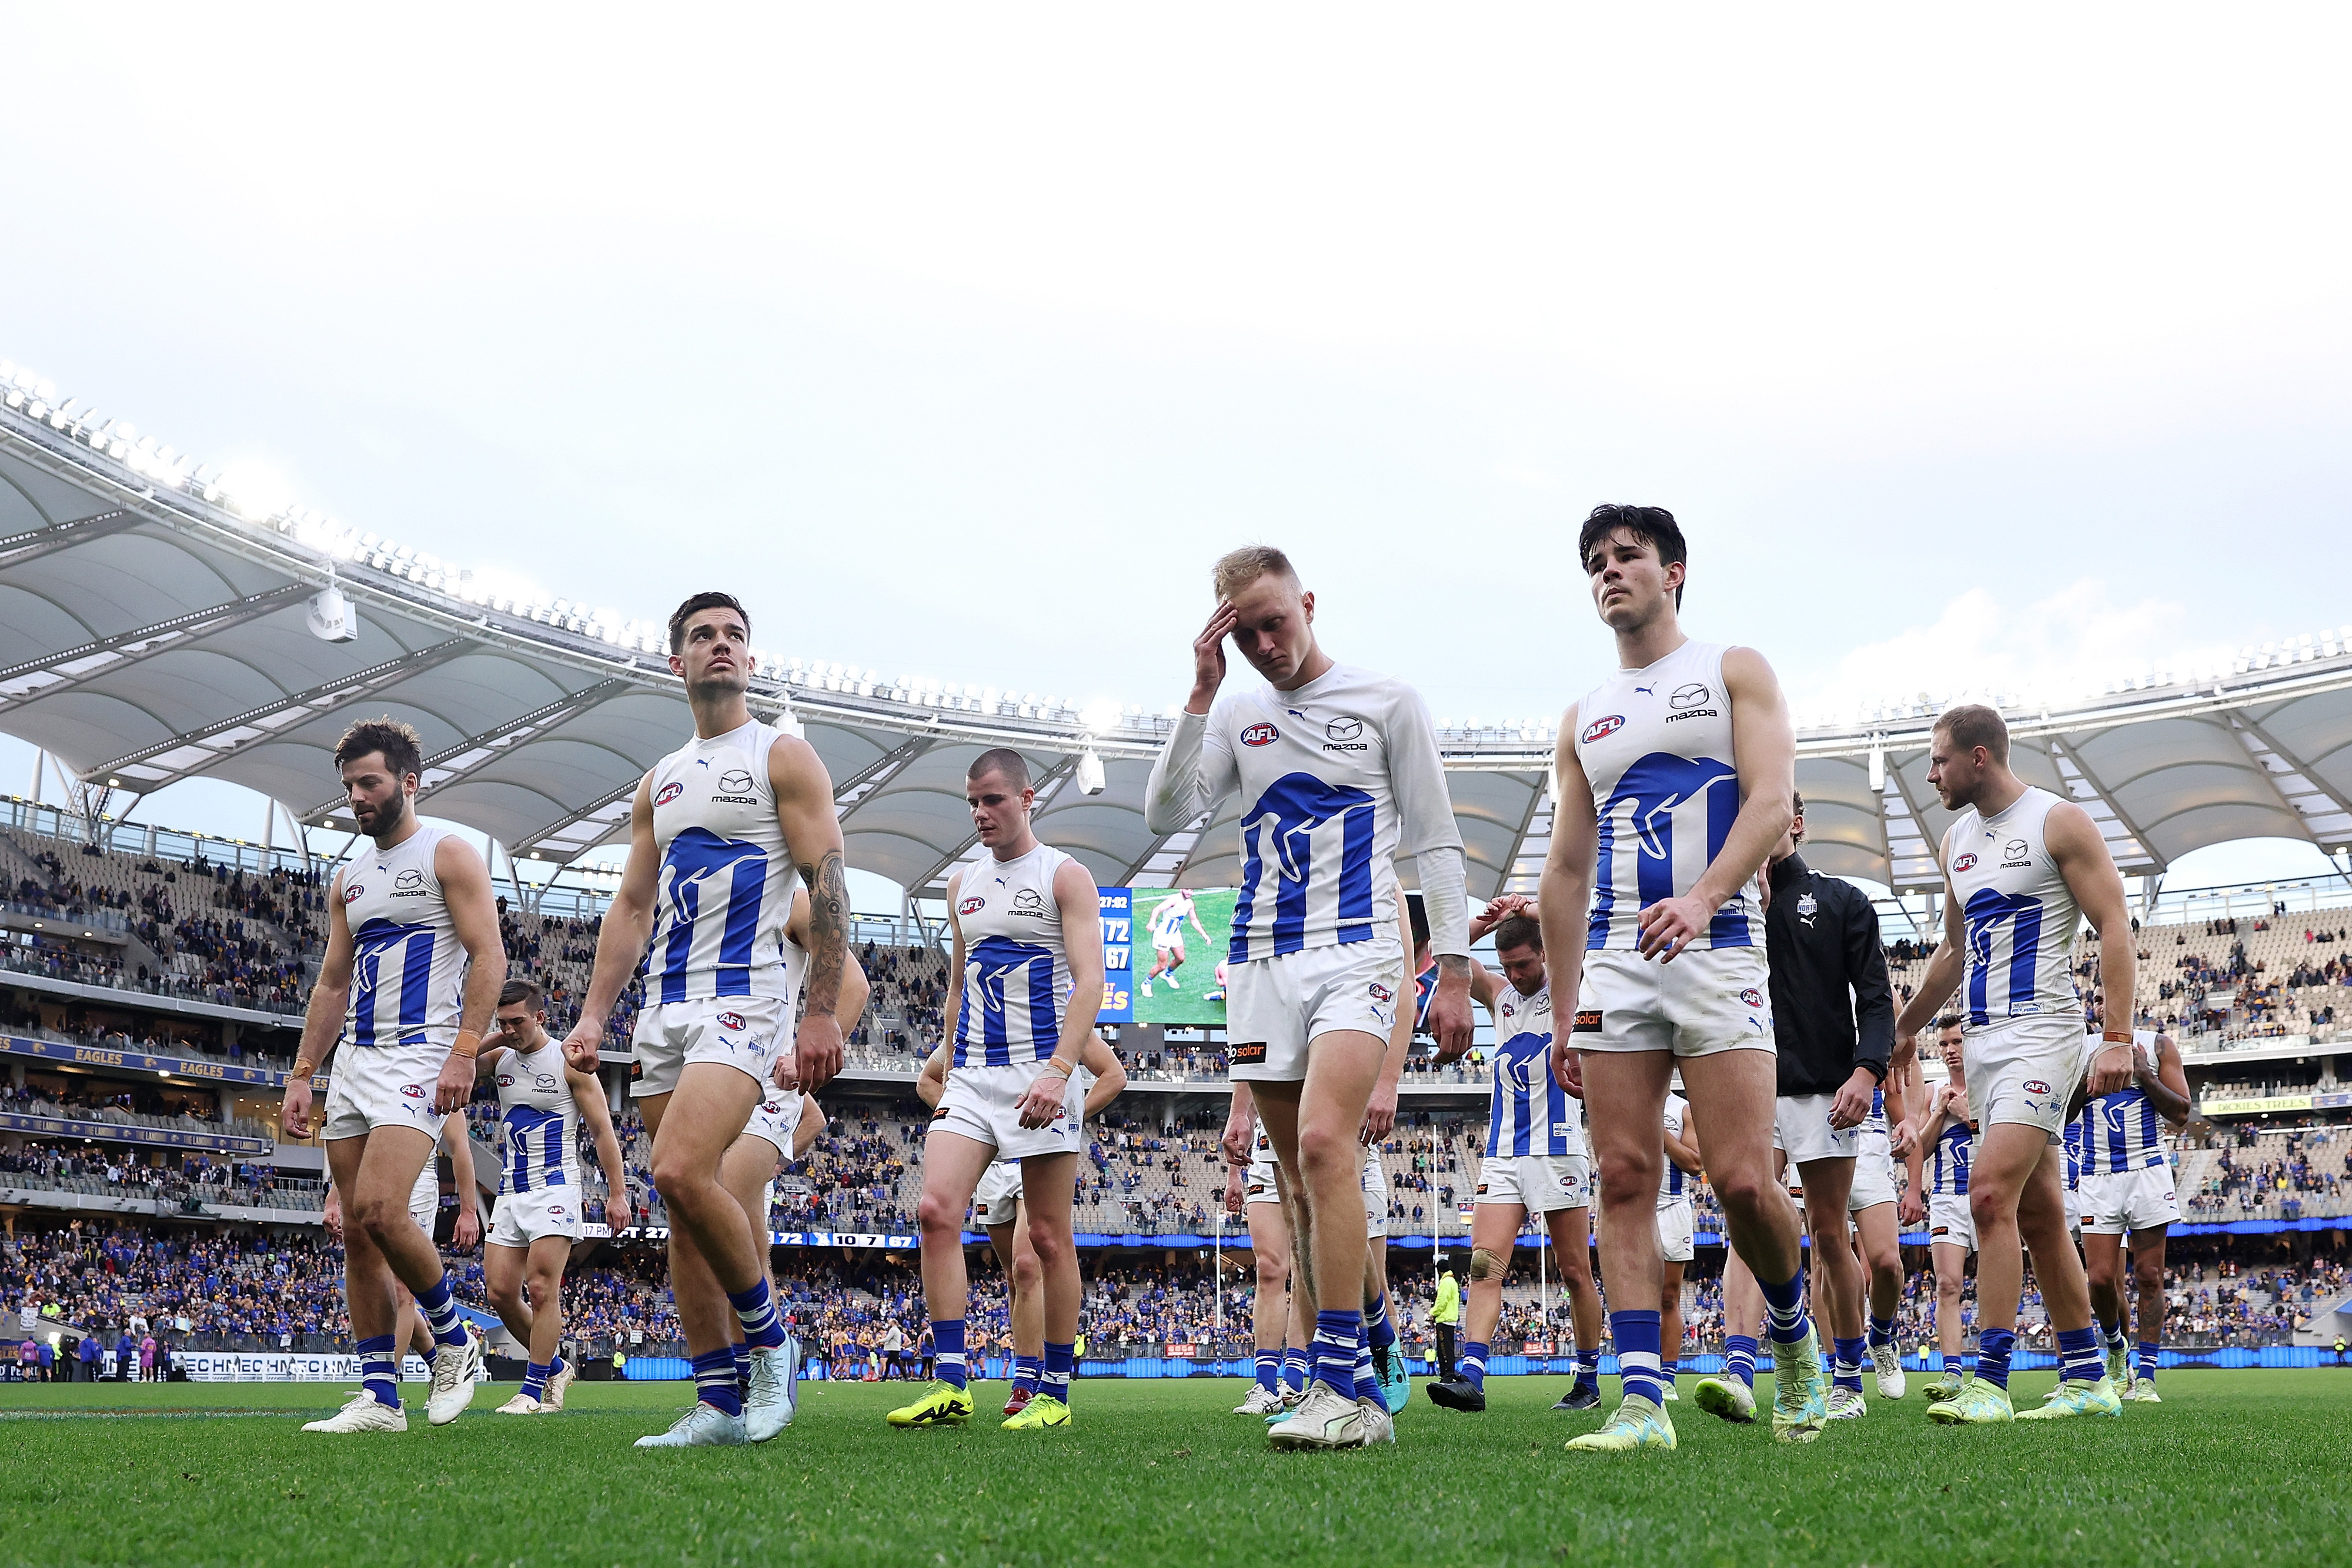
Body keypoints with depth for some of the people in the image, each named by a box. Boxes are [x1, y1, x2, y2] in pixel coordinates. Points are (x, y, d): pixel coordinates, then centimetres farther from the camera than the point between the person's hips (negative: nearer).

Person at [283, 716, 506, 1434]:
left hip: (419, 1053, -8)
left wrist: (464, 1052, -20)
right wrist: (301, 1074, 13)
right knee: (357, 1234, 3)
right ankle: (380, 1397, 7)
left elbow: (489, 957, -10)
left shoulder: (449, 855, -1)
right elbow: (332, 984, 21)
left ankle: (454, 1338, 0)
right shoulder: (350, 877, 19)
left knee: (379, 1211, -22)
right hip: (354, 1059, 8)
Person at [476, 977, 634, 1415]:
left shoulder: (569, 1062, -5)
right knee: (500, 1293, 1)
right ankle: (555, 1367, 18)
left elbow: (602, 1130, -5)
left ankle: (533, 1390, -8)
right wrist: (493, 1038, -4)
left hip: (556, 1187, -6)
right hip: (511, 1190, 6)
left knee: (541, 1288, -13)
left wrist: (617, 1194, -10)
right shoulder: (500, 1059, 10)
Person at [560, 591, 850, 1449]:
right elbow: (631, 906, 20)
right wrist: (593, 1015, 10)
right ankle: (720, 1403, 8)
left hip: (742, 997, -7)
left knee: (682, 1172, -24)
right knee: (683, 1210, 4)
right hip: (664, 1007, 7)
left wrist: (821, 1014, -14)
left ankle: (769, 1341, -4)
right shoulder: (659, 783, 19)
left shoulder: (782, 756, 1)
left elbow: (827, 886, -6)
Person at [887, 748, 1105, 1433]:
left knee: (1049, 1237, -1)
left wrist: (1057, 1073, -23)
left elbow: (1090, 982, -11)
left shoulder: (1065, 877, -2)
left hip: (1040, 1075, -5)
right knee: (937, 1210, -12)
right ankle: (951, 1384, -10)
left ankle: (1055, 1392, 8)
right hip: (971, 1076, 5)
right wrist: (948, 1077, 15)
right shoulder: (963, 886, 17)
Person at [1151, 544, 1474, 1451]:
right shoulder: (1235, 713, 14)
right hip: (1261, 962, 5)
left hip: (1357, 951, -5)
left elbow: (1437, 843, 4)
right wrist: (1202, 692, -4)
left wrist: (1454, 972, -3)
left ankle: (1342, 1388, -24)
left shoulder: (1387, 703, 4)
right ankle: (1354, 1398, 11)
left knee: (1323, 1141, -25)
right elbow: (1165, 814, 1)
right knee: (1301, 1181, 4)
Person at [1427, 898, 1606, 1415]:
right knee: (1485, 1263, -12)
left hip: (1558, 1149, -3)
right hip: (1503, 1153, 3)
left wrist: (1536, 912, -15)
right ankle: (1471, 1375, -21)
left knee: (1576, 1273, 4)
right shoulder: (1499, 994, 13)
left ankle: (1588, 1379, 15)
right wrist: (1487, 920, -6)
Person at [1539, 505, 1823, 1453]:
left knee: (1743, 1180, -10)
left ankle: (1793, 1337, 18)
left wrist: (1702, 897, -25)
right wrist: (1566, 1016, 13)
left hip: (1716, 950, -4)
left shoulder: (1735, 672, 9)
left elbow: (1771, 799, -7)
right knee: (1624, 1179, -4)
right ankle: (1641, 1401, -3)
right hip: (1613, 961, 4)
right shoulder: (1584, 718, 20)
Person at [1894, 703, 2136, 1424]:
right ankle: (2087, 1379, 16)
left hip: (2041, 1032, -8)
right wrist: (1900, 1032, 28)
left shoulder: (2060, 823, -6)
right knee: (2039, 1214, 9)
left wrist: (2119, 1037, -17)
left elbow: (2113, 925, -9)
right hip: (1982, 1038, 8)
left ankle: (1990, 1380, -16)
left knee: (1991, 1192, -18)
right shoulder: (1956, 840, 15)